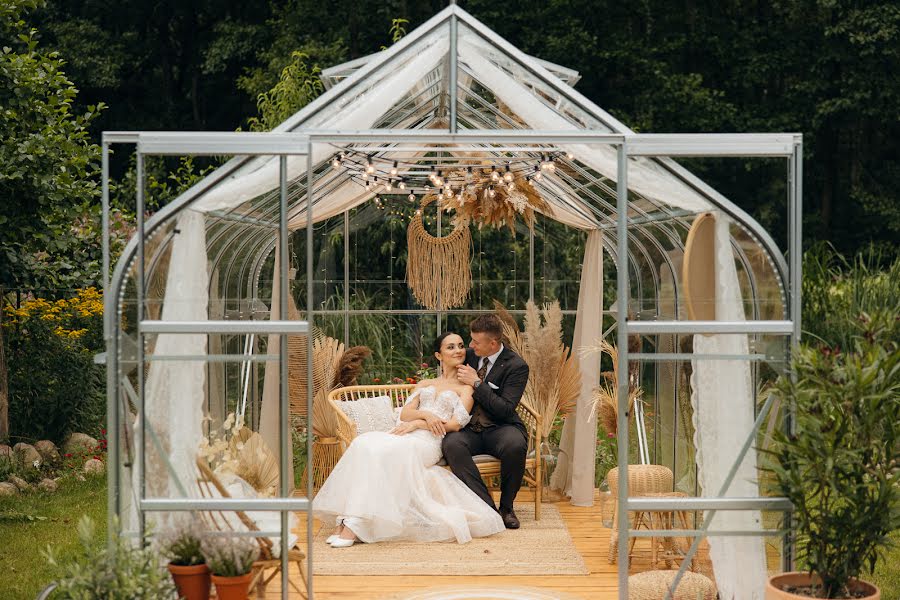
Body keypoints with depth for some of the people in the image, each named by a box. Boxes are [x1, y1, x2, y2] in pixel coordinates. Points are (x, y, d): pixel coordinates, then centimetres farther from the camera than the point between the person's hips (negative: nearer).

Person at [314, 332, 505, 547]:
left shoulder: (465, 388, 15)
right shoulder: (424, 384, 28)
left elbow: (456, 424, 0)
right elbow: (405, 413, 14)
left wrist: (417, 423, -8)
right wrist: (426, 414, -8)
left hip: (428, 442, -4)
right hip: (404, 436, 4)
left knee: (381, 451, -35)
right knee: (364, 443, -30)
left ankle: (354, 524, -40)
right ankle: (345, 518, -38)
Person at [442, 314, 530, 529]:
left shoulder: (517, 366, -7)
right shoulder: (469, 355, 8)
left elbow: (505, 409, -16)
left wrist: (476, 383, -17)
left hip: (499, 429, -3)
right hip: (469, 429, 3)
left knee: (515, 445, -38)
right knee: (451, 443, -32)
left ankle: (506, 507, -13)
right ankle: (487, 506, -31)